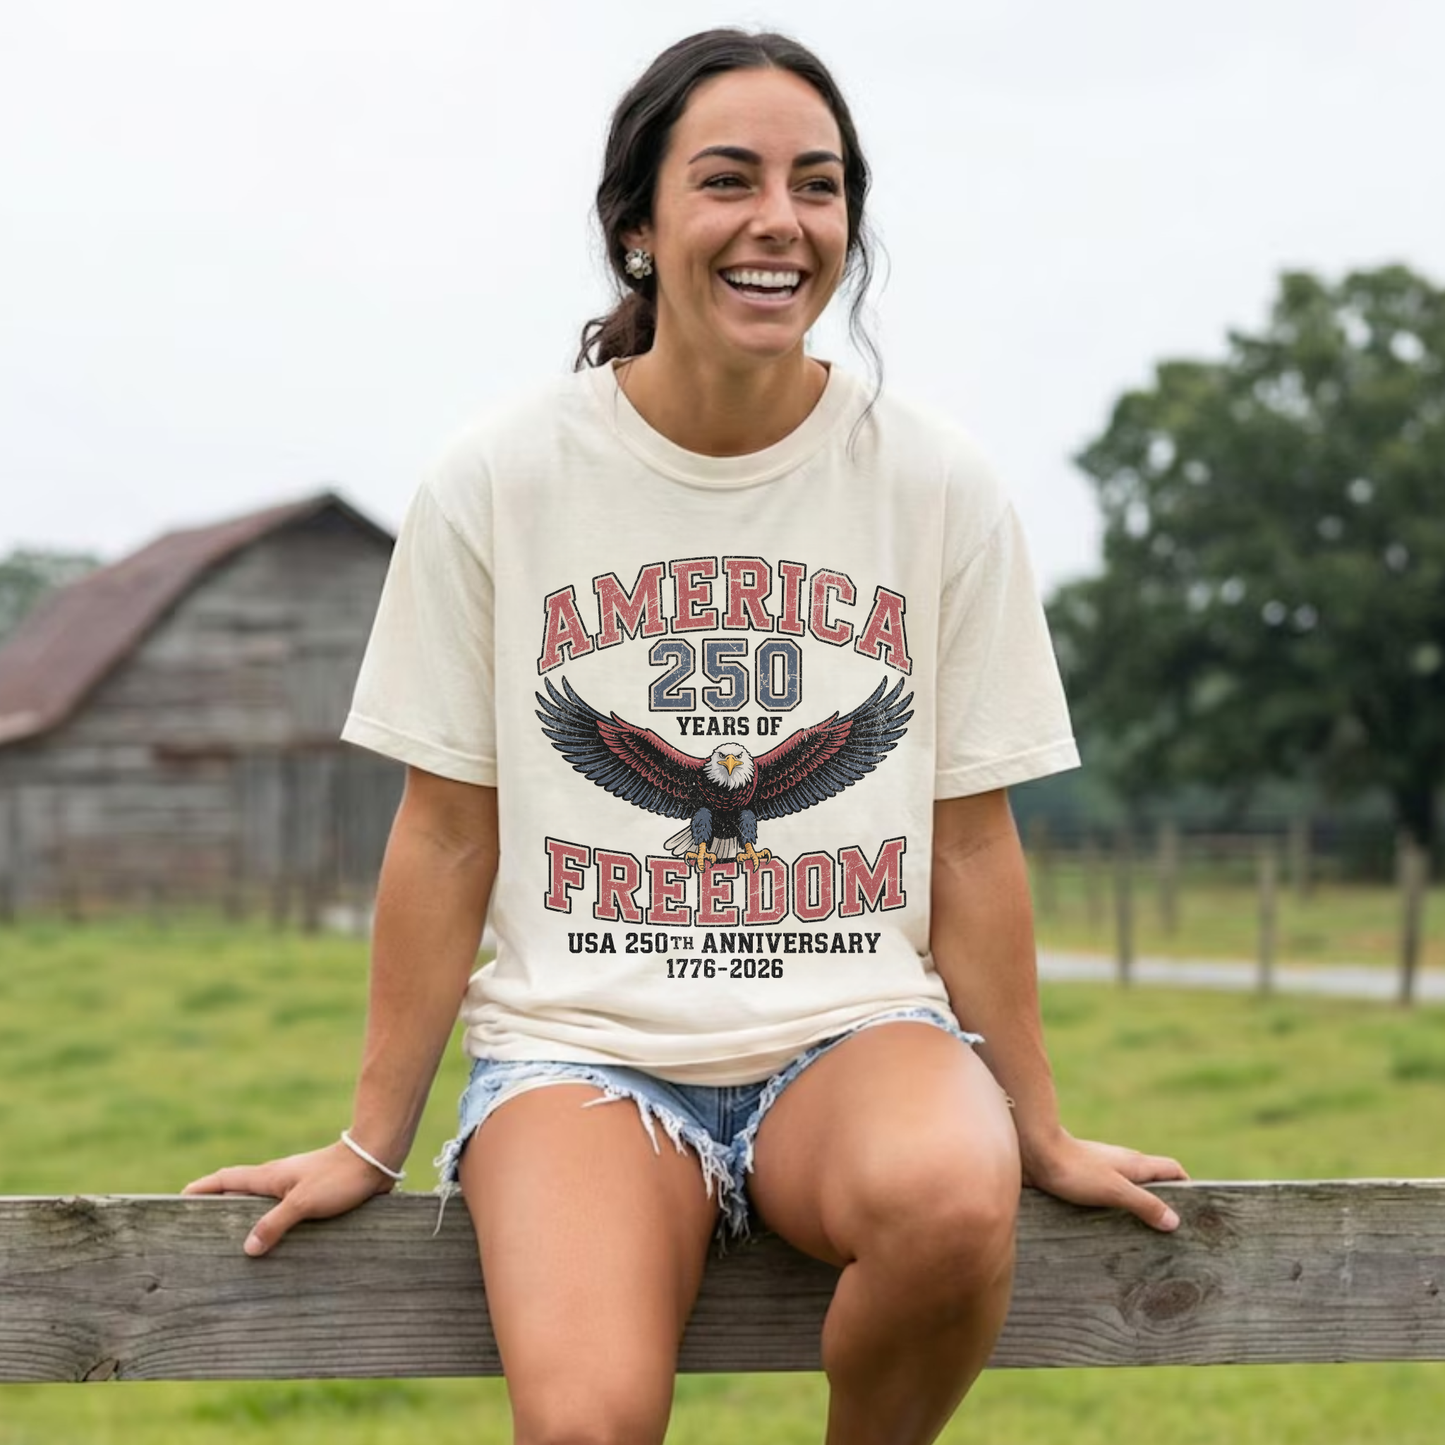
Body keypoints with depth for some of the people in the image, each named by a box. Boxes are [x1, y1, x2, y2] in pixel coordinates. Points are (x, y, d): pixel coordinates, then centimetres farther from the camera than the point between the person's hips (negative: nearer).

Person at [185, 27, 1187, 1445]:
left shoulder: (935, 486, 2)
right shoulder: (503, 478, 0)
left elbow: (972, 842, 8)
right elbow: (448, 835, 5)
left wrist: (1039, 1133, 9)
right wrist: (370, 1142, 6)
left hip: (854, 1033, 2)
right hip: (582, 1045, -1)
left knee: (949, 1199, -34)